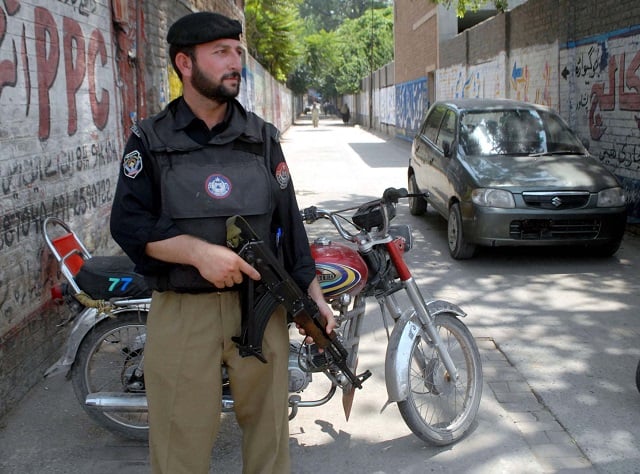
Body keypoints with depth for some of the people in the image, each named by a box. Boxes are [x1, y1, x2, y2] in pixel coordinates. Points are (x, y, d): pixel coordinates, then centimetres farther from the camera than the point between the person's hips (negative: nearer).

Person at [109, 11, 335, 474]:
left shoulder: (262, 136, 9)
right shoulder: (150, 139, 2)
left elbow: (288, 221, 9)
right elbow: (128, 223, -6)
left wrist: (314, 297, 5)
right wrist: (200, 251, -21)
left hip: (260, 304, 2)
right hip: (182, 311, -2)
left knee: (269, 424, 11)